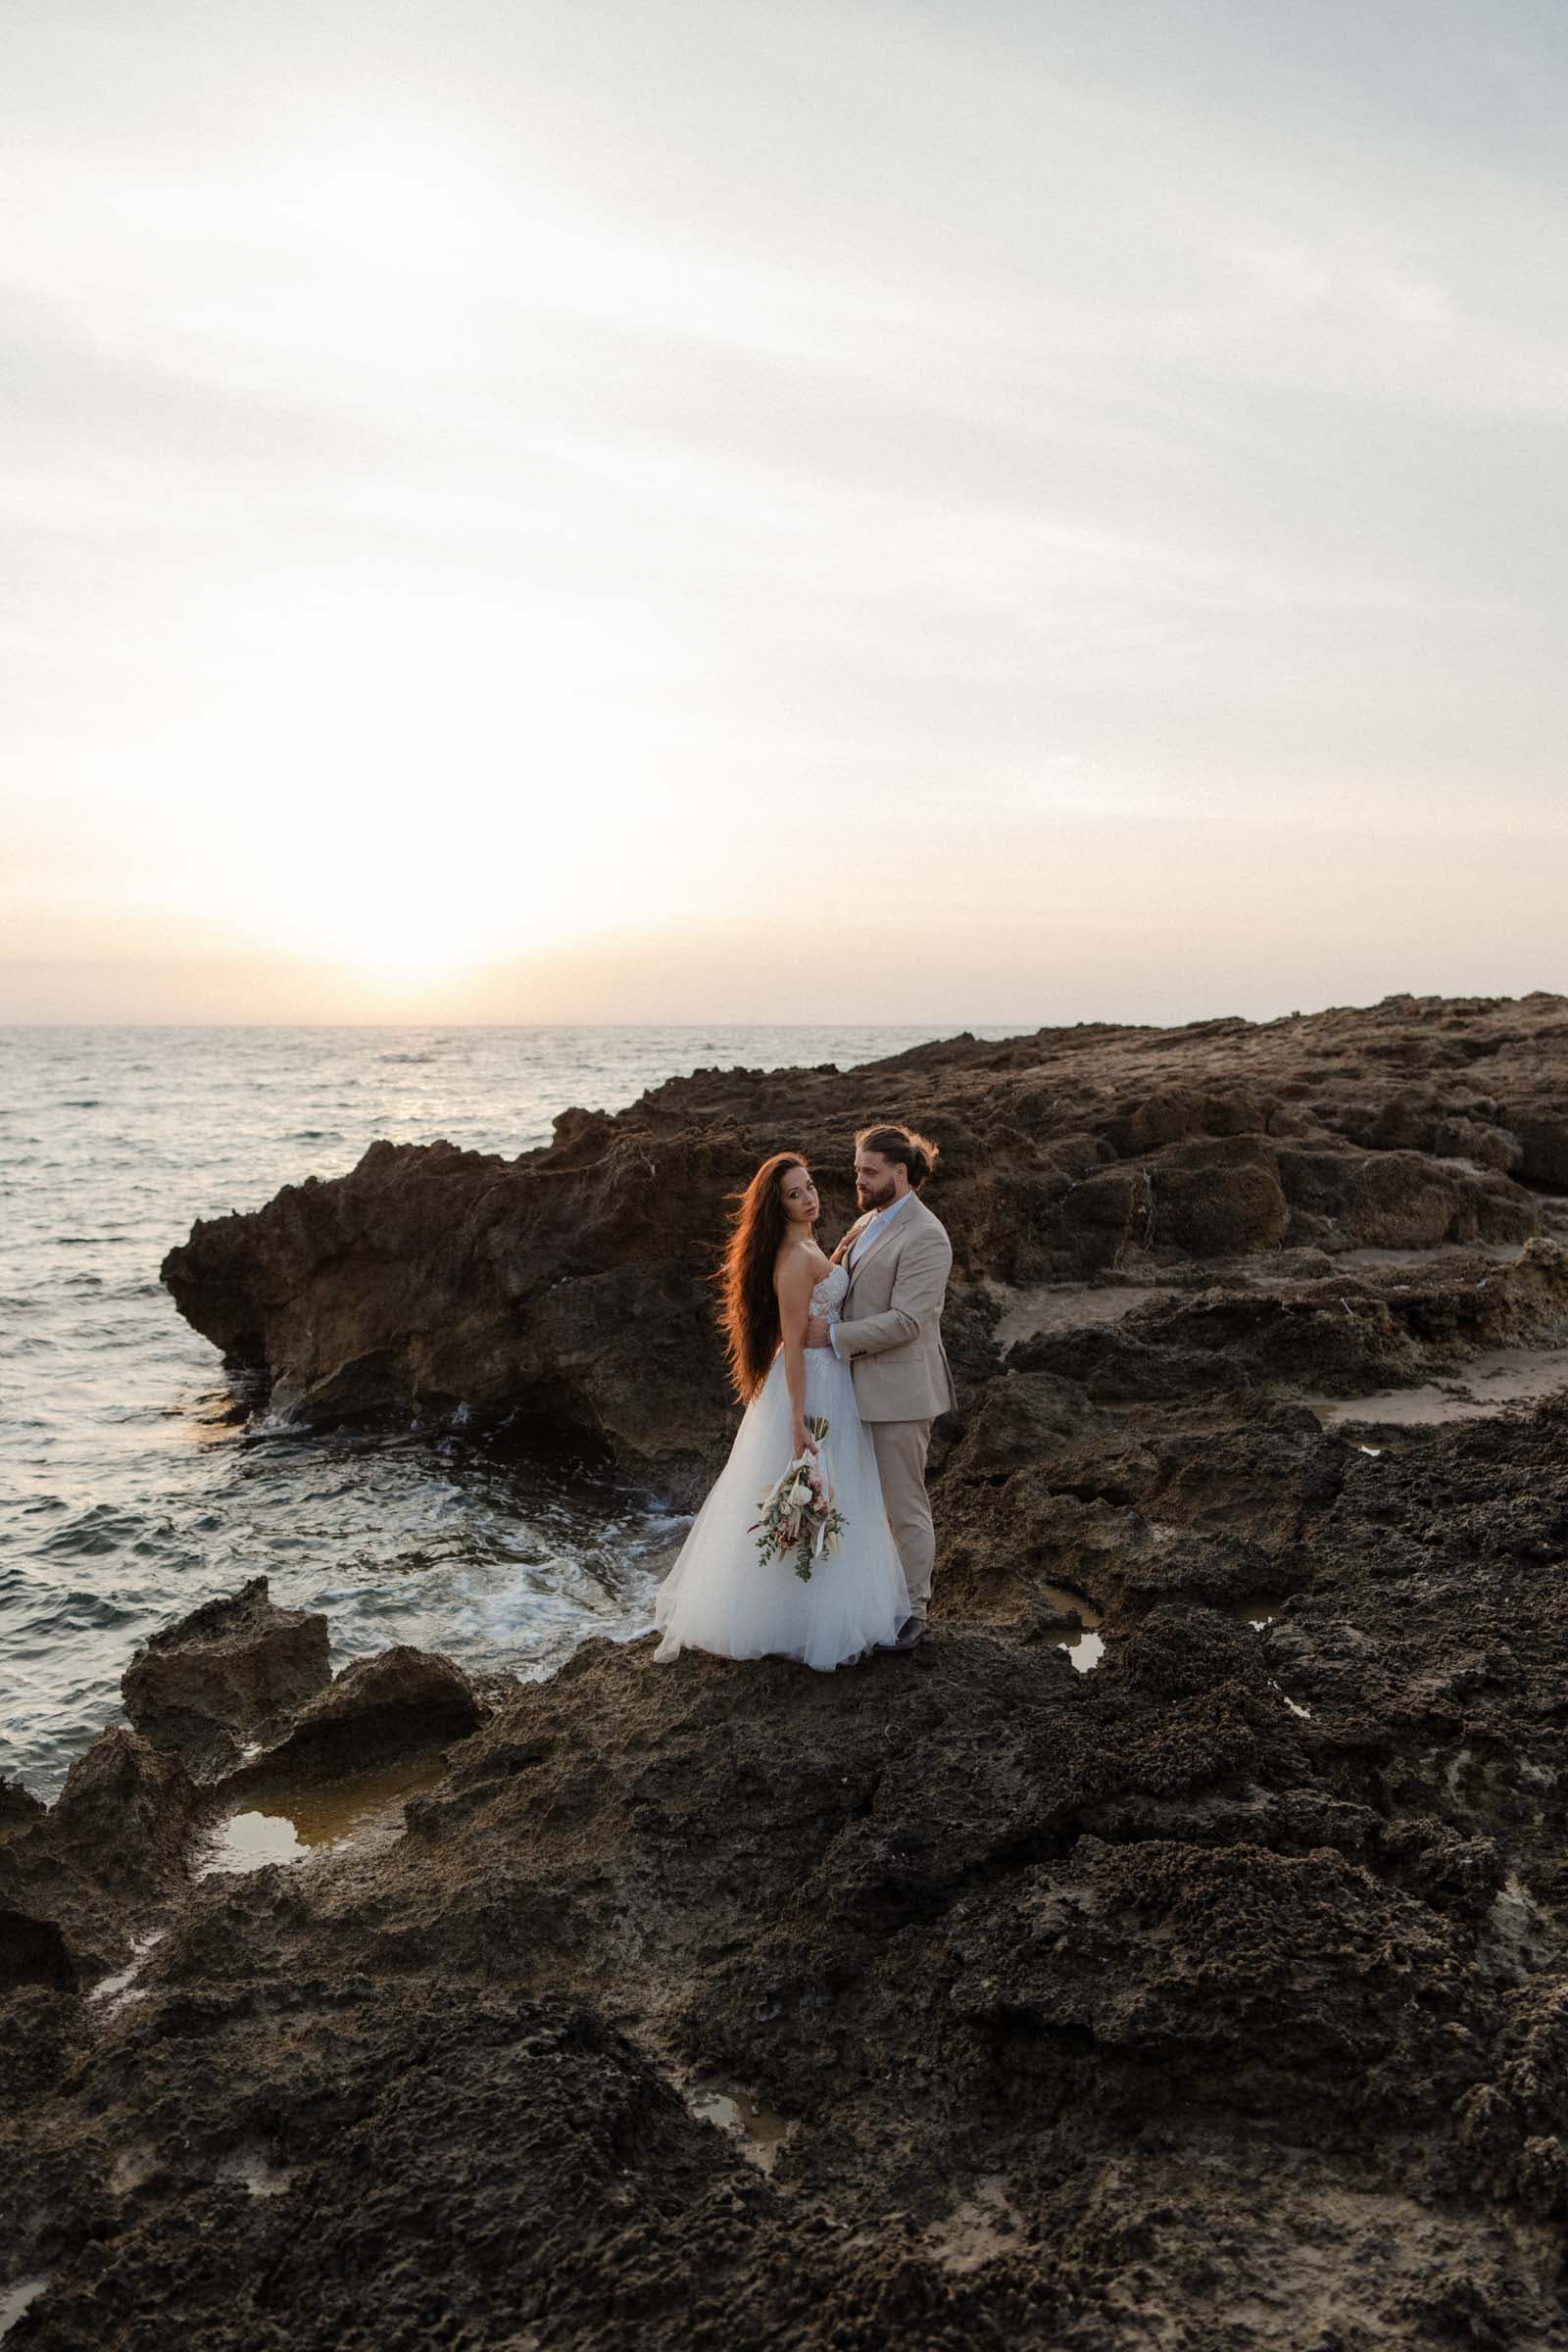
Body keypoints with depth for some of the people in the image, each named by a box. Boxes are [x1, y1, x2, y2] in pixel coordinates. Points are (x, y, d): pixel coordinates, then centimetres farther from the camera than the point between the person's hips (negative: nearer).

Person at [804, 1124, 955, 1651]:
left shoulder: (925, 1237, -17)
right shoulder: (866, 1223, 12)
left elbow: (905, 1321, -23)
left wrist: (832, 1334, -20)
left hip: (900, 1389, -9)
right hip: (862, 1387, 9)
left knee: (905, 1505, 2)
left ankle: (914, 1611, 14)